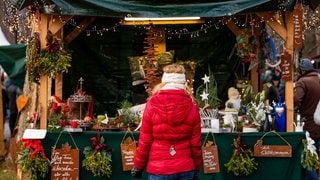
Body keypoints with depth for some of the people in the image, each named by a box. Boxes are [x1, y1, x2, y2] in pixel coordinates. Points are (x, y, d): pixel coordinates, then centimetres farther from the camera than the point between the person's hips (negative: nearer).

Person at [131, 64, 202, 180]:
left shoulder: (153, 104, -7)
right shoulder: (192, 106, -3)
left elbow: (145, 140, -4)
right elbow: (195, 142, 0)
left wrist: (138, 166, 7)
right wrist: (197, 168, 12)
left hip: (158, 168, -1)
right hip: (185, 168, 2)